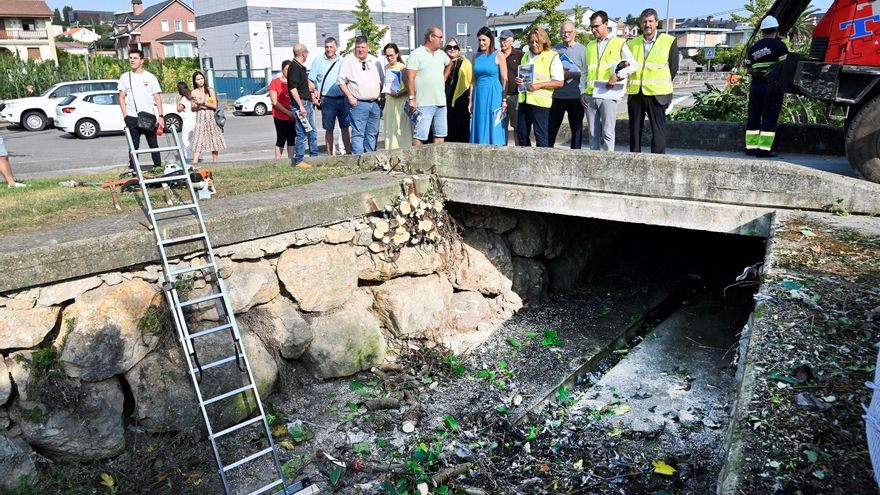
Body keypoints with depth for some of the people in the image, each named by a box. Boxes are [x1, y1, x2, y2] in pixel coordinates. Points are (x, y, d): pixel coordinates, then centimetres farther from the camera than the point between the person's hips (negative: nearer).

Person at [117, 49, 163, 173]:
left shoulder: (150, 77, 5)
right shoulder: (125, 77, 8)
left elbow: (157, 97, 2)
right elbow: (122, 97, 8)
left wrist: (160, 116, -7)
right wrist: (125, 116, -2)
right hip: (132, 118, 1)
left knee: (153, 144, 5)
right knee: (134, 145, 2)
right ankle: (132, 169, 6)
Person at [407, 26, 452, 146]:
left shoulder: (441, 54, 15)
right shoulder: (416, 54, -5)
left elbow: (449, 65, 37)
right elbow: (410, 77, -12)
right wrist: (412, 98, -18)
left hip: (441, 102, 7)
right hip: (424, 104, -7)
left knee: (440, 134, 9)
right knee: (420, 136, -9)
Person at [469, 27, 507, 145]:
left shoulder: (499, 55, -2)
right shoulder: (476, 56, 11)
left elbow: (504, 80, -3)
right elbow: (473, 80, 14)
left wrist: (504, 100, -9)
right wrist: (471, 101, 11)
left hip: (494, 96, -4)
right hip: (479, 96, 5)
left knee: (494, 129, -3)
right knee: (480, 129, 5)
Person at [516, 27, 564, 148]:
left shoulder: (552, 57, -3)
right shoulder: (526, 56, 17)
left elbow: (559, 82, -8)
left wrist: (539, 85, -18)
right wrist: (518, 80, 7)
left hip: (540, 101, -6)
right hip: (524, 100, 7)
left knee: (541, 135, -1)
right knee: (521, 134, 8)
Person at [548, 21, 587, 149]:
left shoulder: (582, 49, 1)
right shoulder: (555, 50, 12)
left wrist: (570, 74, -15)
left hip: (576, 96, -3)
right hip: (557, 96, 3)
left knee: (576, 128, 7)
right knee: (551, 128, 4)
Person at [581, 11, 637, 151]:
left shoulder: (619, 43, 3)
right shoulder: (590, 45, 17)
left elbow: (633, 64, 1)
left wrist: (617, 75, -13)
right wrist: (583, 92, 9)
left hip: (608, 94, -4)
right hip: (590, 95, 5)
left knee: (607, 133, -6)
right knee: (593, 133, 7)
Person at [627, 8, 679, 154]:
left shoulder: (669, 41, 2)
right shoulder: (633, 43, 13)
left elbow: (673, 67, 4)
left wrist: (663, 86, 3)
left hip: (656, 94, -4)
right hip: (635, 93, 4)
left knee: (658, 130, -3)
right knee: (634, 130, 7)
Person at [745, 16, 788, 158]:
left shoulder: (753, 48, 14)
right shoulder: (778, 45, -4)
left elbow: (749, 70, 15)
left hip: (756, 84, 5)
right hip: (772, 85, -5)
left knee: (753, 116, 8)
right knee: (769, 118, -4)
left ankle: (751, 146, 9)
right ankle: (764, 148, -7)